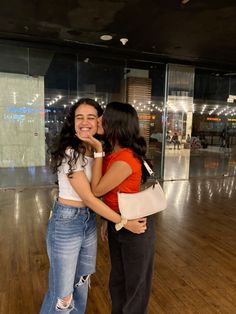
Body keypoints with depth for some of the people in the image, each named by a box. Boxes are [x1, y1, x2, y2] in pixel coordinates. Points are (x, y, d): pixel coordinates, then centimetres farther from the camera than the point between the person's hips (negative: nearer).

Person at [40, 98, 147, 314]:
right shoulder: (69, 153, -20)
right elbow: (88, 198, -22)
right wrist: (124, 222, -19)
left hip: (90, 221, 7)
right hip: (66, 223, -7)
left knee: (82, 285, 22)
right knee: (62, 294, 6)